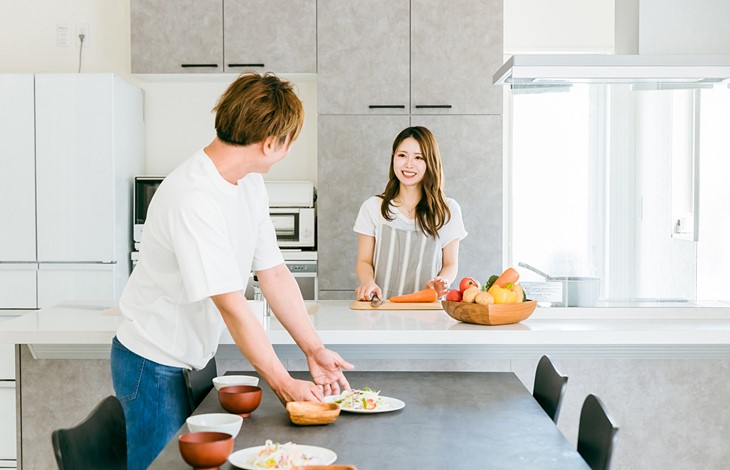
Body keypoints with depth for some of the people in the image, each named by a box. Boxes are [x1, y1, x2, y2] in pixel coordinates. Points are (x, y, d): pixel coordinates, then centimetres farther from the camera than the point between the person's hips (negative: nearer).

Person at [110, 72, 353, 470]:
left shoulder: (251, 184, 0)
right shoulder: (193, 197, -29)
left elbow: (274, 275, 1)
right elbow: (231, 305, -29)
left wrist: (314, 350, -5)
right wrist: (283, 384, -25)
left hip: (196, 357, 8)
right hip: (155, 365, -8)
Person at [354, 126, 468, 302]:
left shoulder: (448, 210, 7)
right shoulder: (372, 207, 8)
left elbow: (450, 263, 12)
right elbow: (364, 261, 9)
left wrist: (442, 282, -11)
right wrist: (368, 281, -14)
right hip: (383, 307, 0)